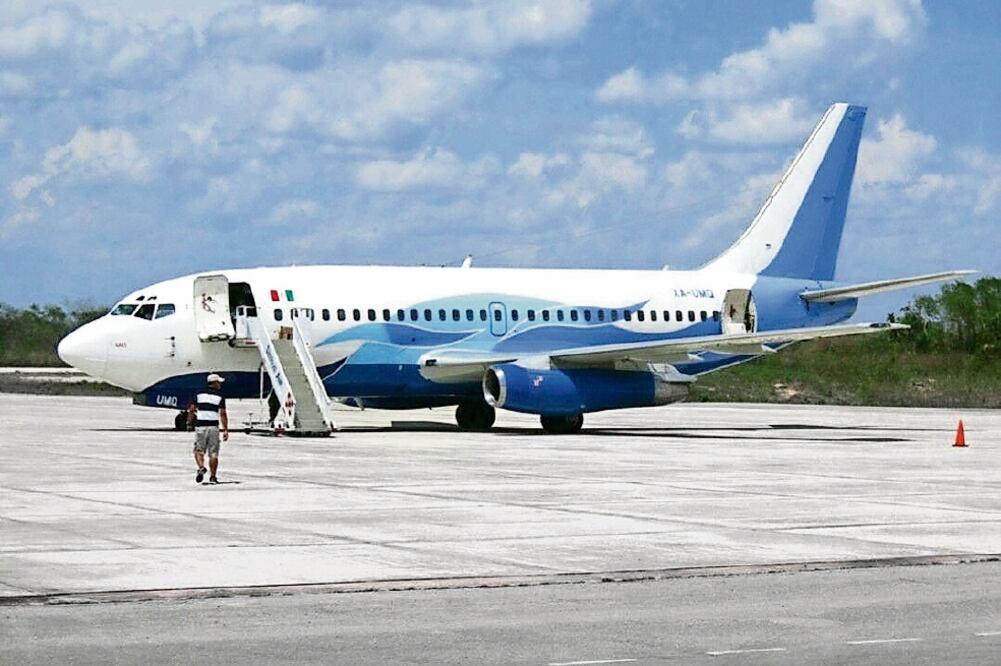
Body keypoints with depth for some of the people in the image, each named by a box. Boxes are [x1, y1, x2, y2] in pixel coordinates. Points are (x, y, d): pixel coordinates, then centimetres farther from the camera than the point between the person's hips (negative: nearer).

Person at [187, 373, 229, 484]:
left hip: (200, 426, 1)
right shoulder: (219, 396, 0)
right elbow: (222, 414, -7)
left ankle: (201, 467, -20)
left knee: (199, 450, 8)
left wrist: (189, 422, 16)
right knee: (213, 453, 6)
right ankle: (213, 477, 8)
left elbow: (191, 410, 3)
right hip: (213, 427, -1)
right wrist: (226, 430, -6)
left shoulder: (199, 394, 7)